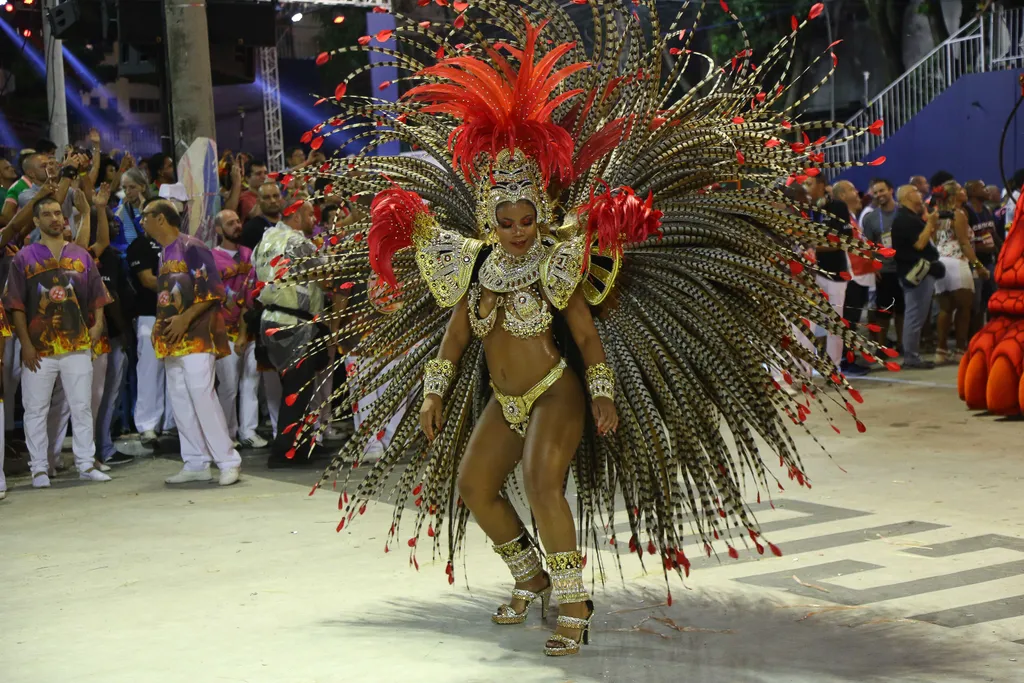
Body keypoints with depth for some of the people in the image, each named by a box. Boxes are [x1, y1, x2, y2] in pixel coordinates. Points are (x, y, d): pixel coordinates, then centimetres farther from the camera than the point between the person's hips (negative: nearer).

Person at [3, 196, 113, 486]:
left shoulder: (81, 255, 10)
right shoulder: (24, 258, 3)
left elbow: (97, 295, 14)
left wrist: (97, 323, -2)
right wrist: (26, 344, -7)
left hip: (78, 346, 2)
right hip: (39, 350, -2)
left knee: (82, 407, 5)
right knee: (35, 410, 2)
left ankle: (86, 464, 13)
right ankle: (39, 468, 10)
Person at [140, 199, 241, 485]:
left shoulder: (191, 248, -8)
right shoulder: (163, 253, 18)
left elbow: (213, 290, -15)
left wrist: (185, 319, -19)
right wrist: (161, 327, 10)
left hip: (196, 336, -9)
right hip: (172, 340, 9)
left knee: (202, 396, -15)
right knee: (180, 402, 7)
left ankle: (228, 462, -9)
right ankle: (196, 464, 12)